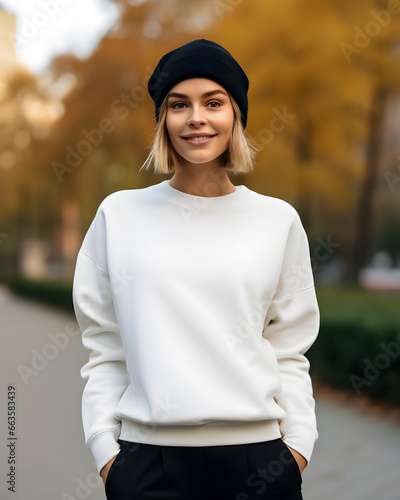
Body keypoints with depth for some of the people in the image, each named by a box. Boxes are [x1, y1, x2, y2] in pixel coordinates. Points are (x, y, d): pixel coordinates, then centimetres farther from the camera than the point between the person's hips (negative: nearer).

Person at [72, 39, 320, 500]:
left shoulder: (278, 220, 5)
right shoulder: (119, 215, 4)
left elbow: (289, 350, 6)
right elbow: (104, 350, 4)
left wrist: (299, 444, -2)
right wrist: (104, 447, -1)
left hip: (258, 454, 1)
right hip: (148, 455, 0)